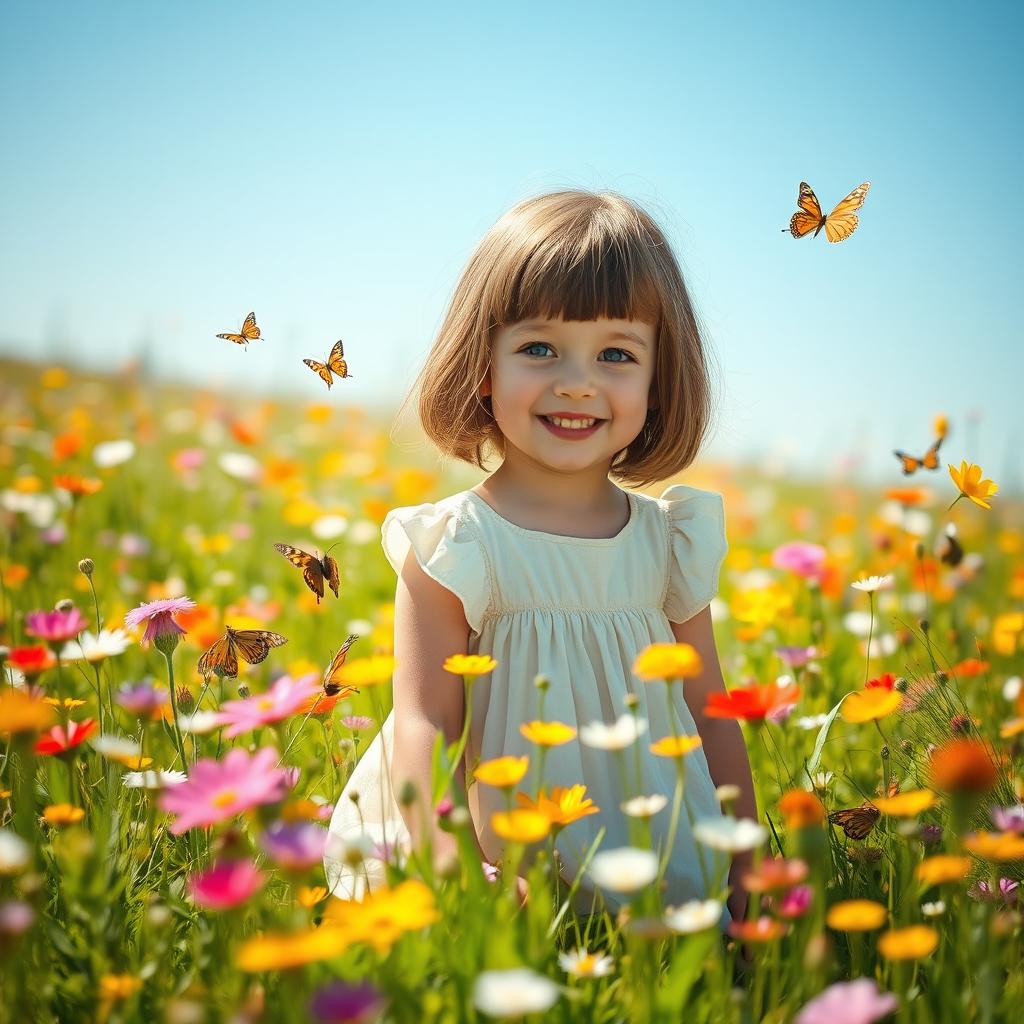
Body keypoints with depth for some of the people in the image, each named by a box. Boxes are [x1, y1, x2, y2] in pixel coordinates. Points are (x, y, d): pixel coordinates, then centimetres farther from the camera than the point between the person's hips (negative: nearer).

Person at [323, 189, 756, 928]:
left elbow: (712, 717, 11)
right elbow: (423, 724, -11)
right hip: (496, 861, -3)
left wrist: (741, 872, 9)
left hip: (645, 860, 4)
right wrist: (448, 868, -24)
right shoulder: (452, 545, -9)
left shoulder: (670, 542, 3)